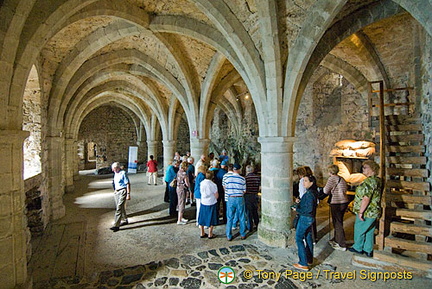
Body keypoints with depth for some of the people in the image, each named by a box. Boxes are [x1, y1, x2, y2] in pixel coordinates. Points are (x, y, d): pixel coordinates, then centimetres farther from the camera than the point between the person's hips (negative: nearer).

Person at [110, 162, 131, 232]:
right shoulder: (115, 173, 11)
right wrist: (115, 191, 22)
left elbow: (128, 184, -15)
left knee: (119, 208, -9)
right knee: (121, 208, 17)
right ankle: (126, 220, 33)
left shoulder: (123, 173, -13)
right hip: (116, 192, 9)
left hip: (122, 192, -9)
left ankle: (116, 225, -6)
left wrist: (128, 194, -18)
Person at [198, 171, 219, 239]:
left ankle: (202, 233, 28)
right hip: (211, 203, -4)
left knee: (202, 218, 16)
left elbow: (201, 192, 6)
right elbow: (216, 196, -11)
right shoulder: (213, 185, -18)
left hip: (203, 203, 4)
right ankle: (210, 234, 20)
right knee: (211, 219, 11)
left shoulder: (202, 183, -6)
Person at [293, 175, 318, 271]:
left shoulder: (309, 194, -24)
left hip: (305, 218, -10)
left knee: (299, 238, 0)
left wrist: (297, 210, -15)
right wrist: (300, 202, 4)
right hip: (310, 218, 10)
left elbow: (309, 209, -25)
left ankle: (303, 263, 6)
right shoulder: (313, 192, 6)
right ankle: (309, 260, 32)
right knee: (308, 237, 19)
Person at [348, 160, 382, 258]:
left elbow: (366, 198, -28)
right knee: (369, 232, 18)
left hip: (366, 213, -9)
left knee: (359, 230, 8)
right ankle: (368, 251, 29)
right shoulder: (376, 180, 10)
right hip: (373, 212, 9)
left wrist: (360, 212, -21)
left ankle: (358, 248, 24)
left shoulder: (370, 181, -23)